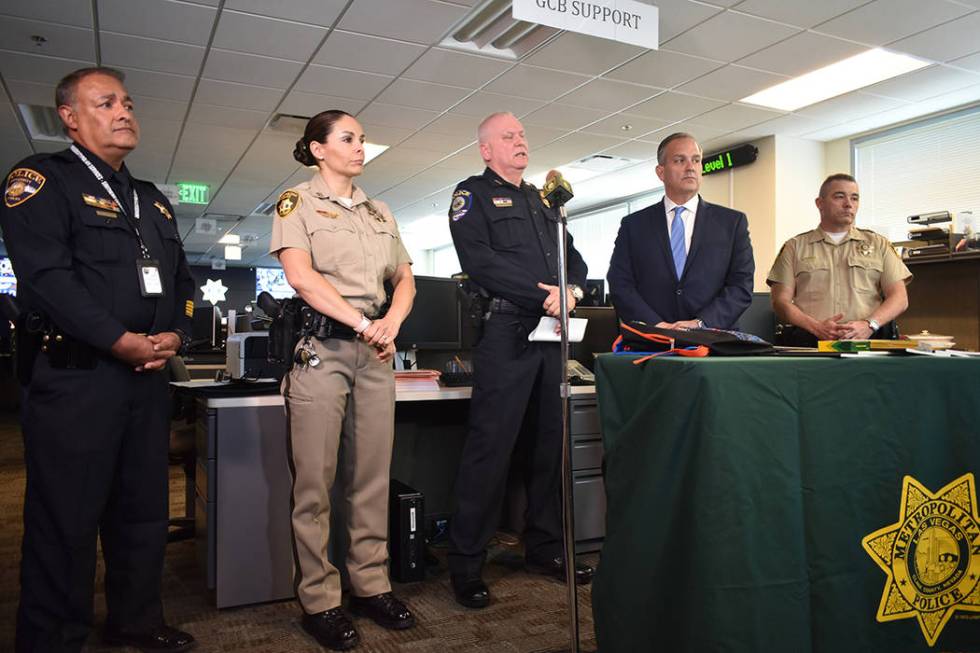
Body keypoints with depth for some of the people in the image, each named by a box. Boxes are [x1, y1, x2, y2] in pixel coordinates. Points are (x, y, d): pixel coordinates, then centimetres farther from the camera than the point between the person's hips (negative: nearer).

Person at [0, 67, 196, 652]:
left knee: (144, 509, 14)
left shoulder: (153, 200, 20)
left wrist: (176, 334, -1)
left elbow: (183, 279, 18)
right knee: (66, 519, 1)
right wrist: (120, 341, -18)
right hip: (75, 377, -7)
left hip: (148, 377, 7)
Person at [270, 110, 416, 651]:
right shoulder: (297, 201, 4)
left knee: (373, 478, 7)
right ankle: (319, 601, 10)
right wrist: (362, 322, -13)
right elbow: (301, 276, -10)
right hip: (320, 346, -5)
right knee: (314, 482, -1)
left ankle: (372, 586, 19)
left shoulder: (379, 212, 20)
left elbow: (405, 278, 18)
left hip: (373, 349, 5)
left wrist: (391, 322, -2)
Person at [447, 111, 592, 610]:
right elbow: (479, 261, -12)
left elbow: (573, 257, 20)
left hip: (552, 334, 7)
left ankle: (545, 549, 26)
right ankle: (466, 564, 6)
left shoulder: (542, 201, 24)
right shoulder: (472, 195, 3)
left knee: (550, 444, 12)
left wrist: (572, 289, -3)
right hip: (506, 332, -7)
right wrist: (543, 295, -16)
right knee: (490, 447, -6)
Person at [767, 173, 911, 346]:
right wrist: (817, 328, -10)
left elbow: (900, 298, 13)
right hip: (809, 339, -1)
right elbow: (781, 301, 7)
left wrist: (869, 325, -8)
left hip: (867, 338, 1)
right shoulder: (795, 246, 17)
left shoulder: (878, 244, 22)